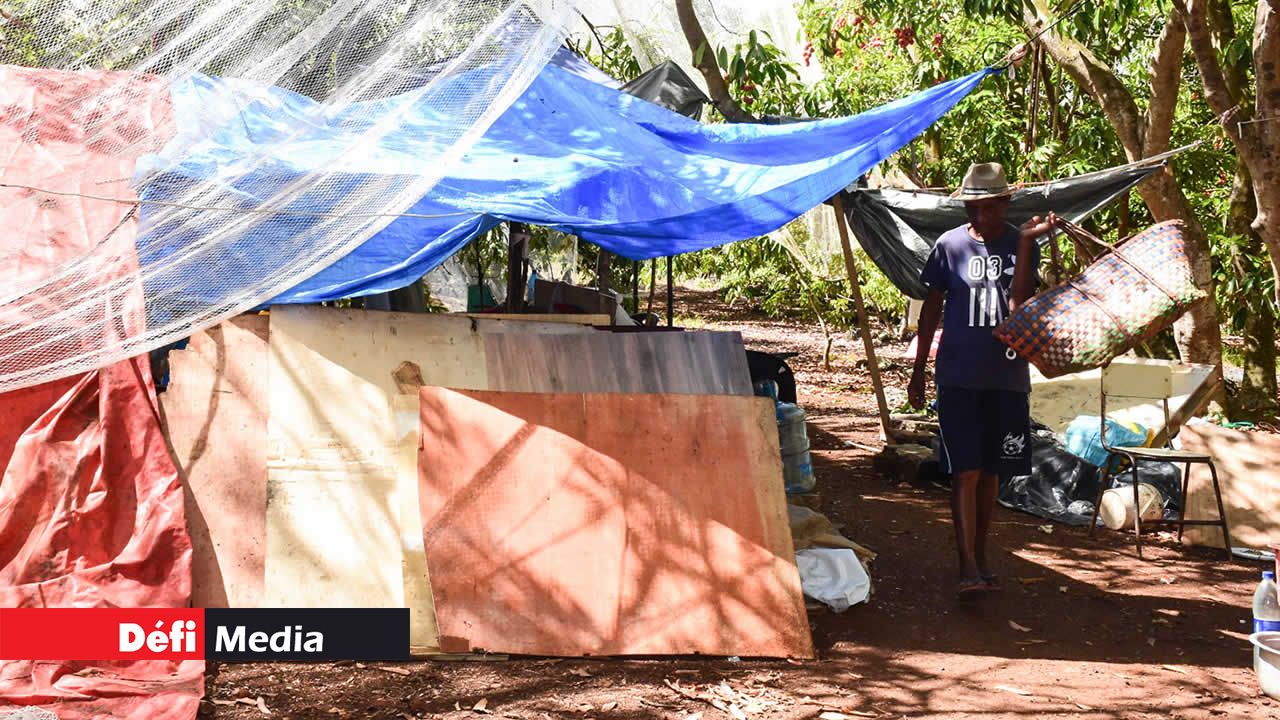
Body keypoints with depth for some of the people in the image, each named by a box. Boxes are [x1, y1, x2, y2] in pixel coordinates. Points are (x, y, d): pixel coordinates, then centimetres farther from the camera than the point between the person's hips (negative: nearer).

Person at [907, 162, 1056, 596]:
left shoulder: (1022, 246, 2)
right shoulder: (950, 245, 1)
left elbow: (1020, 304, -14)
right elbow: (932, 308, 7)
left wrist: (1024, 241, -19)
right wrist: (918, 370, 6)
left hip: (1007, 377, 2)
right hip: (958, 377, -2)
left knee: (991, 472, 11)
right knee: (965, 472, -9)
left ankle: (981, 556, 24)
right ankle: (968, 565, -9)